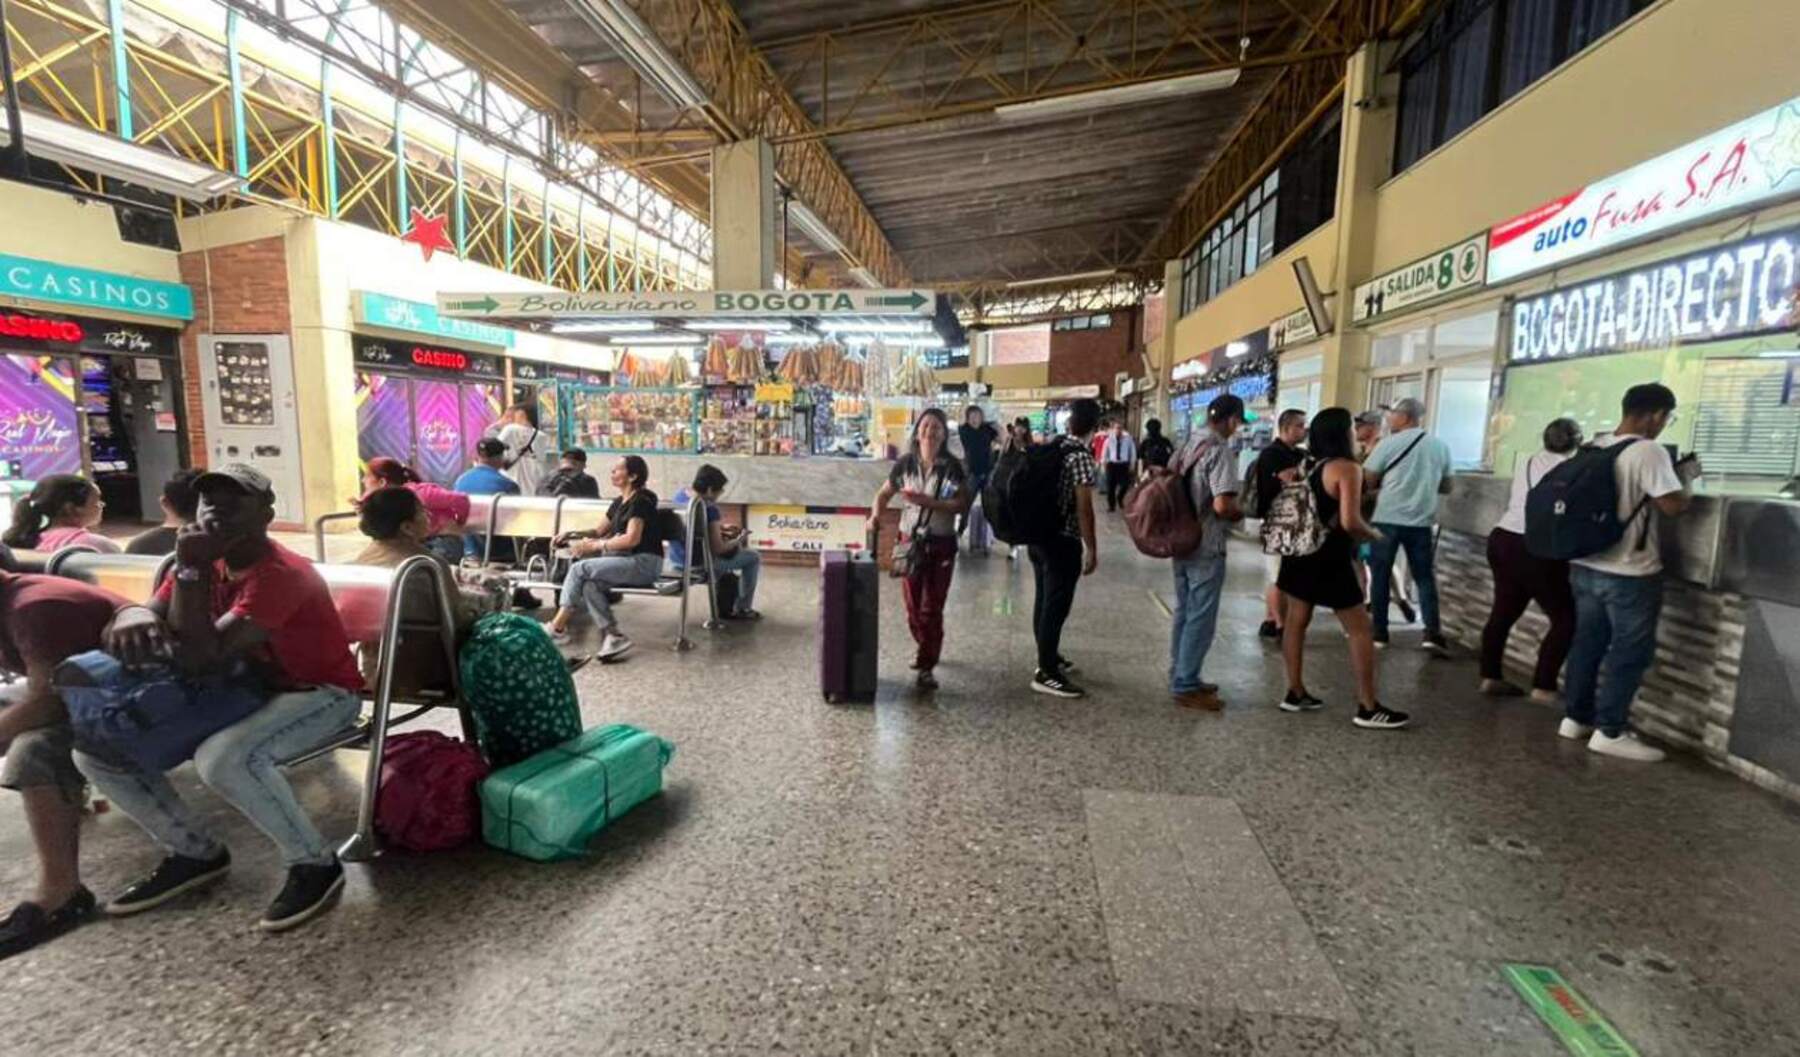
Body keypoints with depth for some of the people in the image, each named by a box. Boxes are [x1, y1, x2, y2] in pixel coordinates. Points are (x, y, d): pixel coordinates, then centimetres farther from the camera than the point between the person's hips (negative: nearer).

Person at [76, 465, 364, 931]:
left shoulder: (281, 574, -25)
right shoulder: (207, 562, 3)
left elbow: (200, 659, -29)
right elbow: (146, 614, -3)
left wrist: (191, 568, -28)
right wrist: (133, 622, -28)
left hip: (321, 692, -9)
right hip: (245, 689, 9)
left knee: (223, 757, -37)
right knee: (95, 748, 4)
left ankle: (315, 863, -15)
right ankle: (195, 852, 16)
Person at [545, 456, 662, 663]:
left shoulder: (640, 500, -10)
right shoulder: (619, 502, 17)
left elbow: (632, 538, -20)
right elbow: (599, 531, 22)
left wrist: (594, 545, -17)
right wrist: (572, 535, 4)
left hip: (644, 563, -8)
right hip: (627, 560, 8)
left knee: (579, 568, -18)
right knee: (589, 584, -19)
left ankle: (558, 627, -7)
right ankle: (614, 636, -18)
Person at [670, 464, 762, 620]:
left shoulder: (680, 495, -1)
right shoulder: (709, 509, -25)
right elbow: (718, 549, -21)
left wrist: (721, 528, 14)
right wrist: (738, 541, -3)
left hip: (676, 560, 8)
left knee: (730, 549, 35)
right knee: (753, 557, 9)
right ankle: (743, 609, 19)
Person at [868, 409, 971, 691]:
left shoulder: (953, 467, -7)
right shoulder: (905, 463, -1)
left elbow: (961, 505, -14)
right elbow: (883, 493, 8)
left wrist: (927, 501, -24)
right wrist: (876, 515, -11)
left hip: (941, 544, -2)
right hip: (910, 541, 3)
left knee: (932, 607, 0)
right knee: (912, 605, 12)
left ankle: (927, 666, 9)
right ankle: (926, 650, 37)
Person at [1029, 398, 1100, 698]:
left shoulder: (1052, 447, 8)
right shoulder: (1081, 456, -16)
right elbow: (1083, 507, -18)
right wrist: (1092, 549, -13)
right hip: (1063, 541, -8)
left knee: (1044, 601, 18)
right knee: (1056, 606, -1)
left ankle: (1048, 657, 33)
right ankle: (1046, 673, 5)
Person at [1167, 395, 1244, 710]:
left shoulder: (1188, 446, 9)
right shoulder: (1220, 451, -17)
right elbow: (1222, 504, -24)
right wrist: (1241, 513, -4)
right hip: (1206, 546, -9)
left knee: (1184, 613, 16)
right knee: (1200, 618, 0)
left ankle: (1181, 677, 25)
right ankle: (1186, 686, 8)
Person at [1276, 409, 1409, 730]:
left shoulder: (1307, 466, 10)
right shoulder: (1346, 468, -14)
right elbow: (1350, 522, -21)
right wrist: (1374, 534, -3)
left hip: (1300, 553, 8)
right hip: (1328, 558, -8)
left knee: (1296, 621, 12)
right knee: (1360, 630, 2)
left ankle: (1295, 693, 19)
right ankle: (1368, 708, 7)